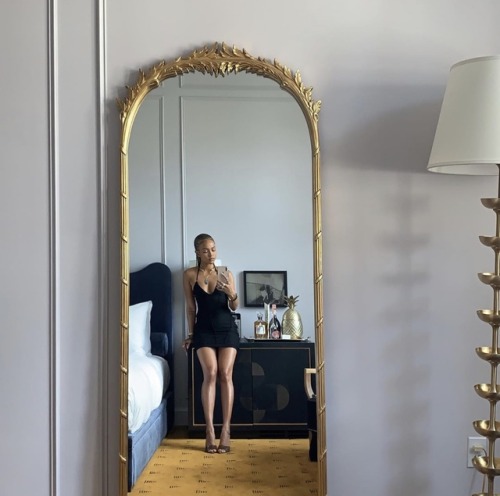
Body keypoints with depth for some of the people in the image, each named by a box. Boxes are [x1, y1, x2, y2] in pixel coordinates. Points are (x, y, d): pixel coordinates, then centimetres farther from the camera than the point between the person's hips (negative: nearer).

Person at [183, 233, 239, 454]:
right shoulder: (190, 274, 2)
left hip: (227, 328, 1)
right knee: (210, 373, -16)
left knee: (225, 374, -11)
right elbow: (191, 307, 7)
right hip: (204, 329, -1)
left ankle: (225, 430, -9)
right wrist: (190, 334, 6)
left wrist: (233, 294, -17)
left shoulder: (226, 274, 3)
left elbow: (234, 307, 4)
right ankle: (210, 431, -13)